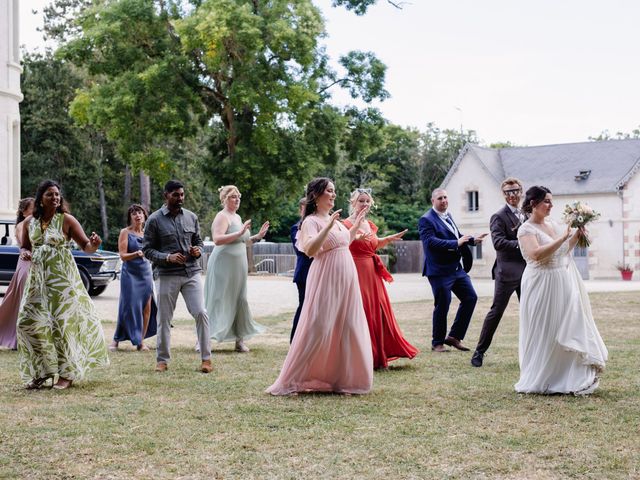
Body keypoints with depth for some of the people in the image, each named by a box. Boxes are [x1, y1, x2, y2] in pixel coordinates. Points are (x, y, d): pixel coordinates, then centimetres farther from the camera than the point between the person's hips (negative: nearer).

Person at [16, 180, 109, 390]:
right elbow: (25, 247, 19)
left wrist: (93, 244, -31)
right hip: (38, 278, 4)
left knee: (63, 322, -6)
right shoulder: (30, 222, 6)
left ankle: (67, 374, 5)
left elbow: (86, 247, -8)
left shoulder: (66, 220, -5)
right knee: (29, 321, 0)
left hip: (62, 278, -4)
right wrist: (25, 254, -4)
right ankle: (42, 371, 15)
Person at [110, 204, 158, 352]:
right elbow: (123, 256, -9)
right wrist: (137, 254, -25)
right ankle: (116, 340, 6)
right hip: (130, 273, -4)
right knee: (129, 307, -7)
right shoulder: (125, 232, -2)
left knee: (147, 307, -1)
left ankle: (141, 341, 7)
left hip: (146, 272, 4)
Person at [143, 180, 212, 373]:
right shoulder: (155, 219, -1)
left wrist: (198, 250, -4)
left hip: (191, 272, 2)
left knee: (201, 313, -7)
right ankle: (162, 360, 17)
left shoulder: (191, 217, 10)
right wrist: (167, 257, -16)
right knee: (164, 318, 4)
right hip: (167, 275, -2)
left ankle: (206, 358, 1)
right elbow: (147, 249, -2)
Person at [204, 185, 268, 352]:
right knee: (220, 303, -7)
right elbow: (217, 239, -25)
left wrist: (257, 236, 17)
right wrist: (240, 232, -29)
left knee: (240, 301, 8)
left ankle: (239, 340, 14)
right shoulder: (222, 216, -11)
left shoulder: (237, 217, 17)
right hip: (223, 266, -8)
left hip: (237, 267, 9)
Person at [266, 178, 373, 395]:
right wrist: (328, 226, -31)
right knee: (317, 329, -8)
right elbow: (310, 249, -26)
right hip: (326, 281, -8)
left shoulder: (334, 219, 15)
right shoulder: (311, 221, -9)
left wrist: (356, 226, 23)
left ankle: (341, 378, 18)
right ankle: (290, 382, -1)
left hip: (345, 280, 8)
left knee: (346, 330, 8)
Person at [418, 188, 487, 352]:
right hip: (440, 271, -8)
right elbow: (430, 241, -25)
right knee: (442, 306, 0)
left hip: (457, 268, 8)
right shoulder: (426, 220, -12)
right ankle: (437, 343, 17)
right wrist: (456, 243, -27)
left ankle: (454, 337, 15)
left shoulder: (448, 216, 14)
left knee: (470, 297, 6)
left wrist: (472, 240, 11)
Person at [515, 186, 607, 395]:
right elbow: (536, 254, -26)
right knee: (543, 334, 0)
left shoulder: (552, 225, 10)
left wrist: (576, 235, 5)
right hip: (542, 285, -7)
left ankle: (565, 379, 17)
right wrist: (562, 237, -22)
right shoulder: (526, 229, -11)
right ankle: (538, 381, 13)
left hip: (562, 284, 7)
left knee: (566, 330, 8)